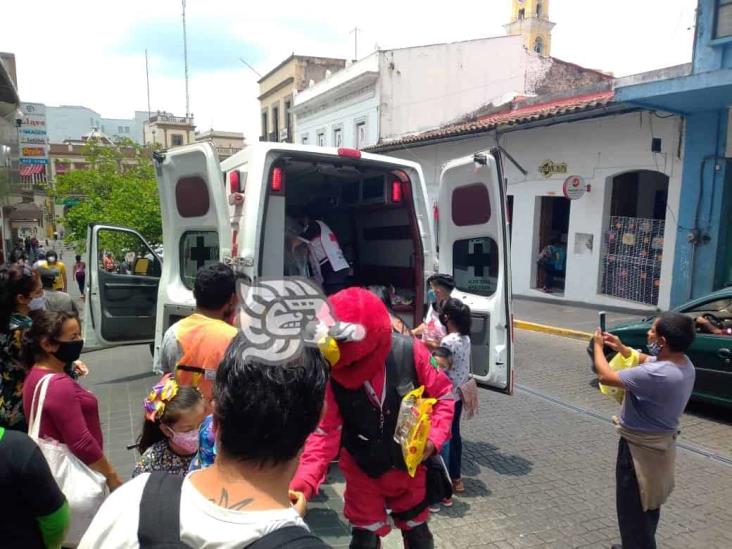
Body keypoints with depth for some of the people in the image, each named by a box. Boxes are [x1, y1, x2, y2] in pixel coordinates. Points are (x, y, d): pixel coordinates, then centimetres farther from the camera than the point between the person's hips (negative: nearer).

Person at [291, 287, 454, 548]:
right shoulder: (330, 373, -26)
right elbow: (324, 431, -24)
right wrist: (304, 482, -37)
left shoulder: (409, 352, -27)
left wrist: (434, 437, -23)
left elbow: (442, 394, -11)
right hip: (362, 470, -1)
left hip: (410, 465, 1)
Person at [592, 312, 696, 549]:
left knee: (633, 509, 7)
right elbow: (646, 360, 18)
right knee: (647, 506, 26)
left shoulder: (657, 374, -34)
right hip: (659, 443, 10)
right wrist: (622, 348, 7)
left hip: (641, 448, -10)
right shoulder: (683, 363, -4)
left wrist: (598, 346, -12)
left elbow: (605, 376, -27)